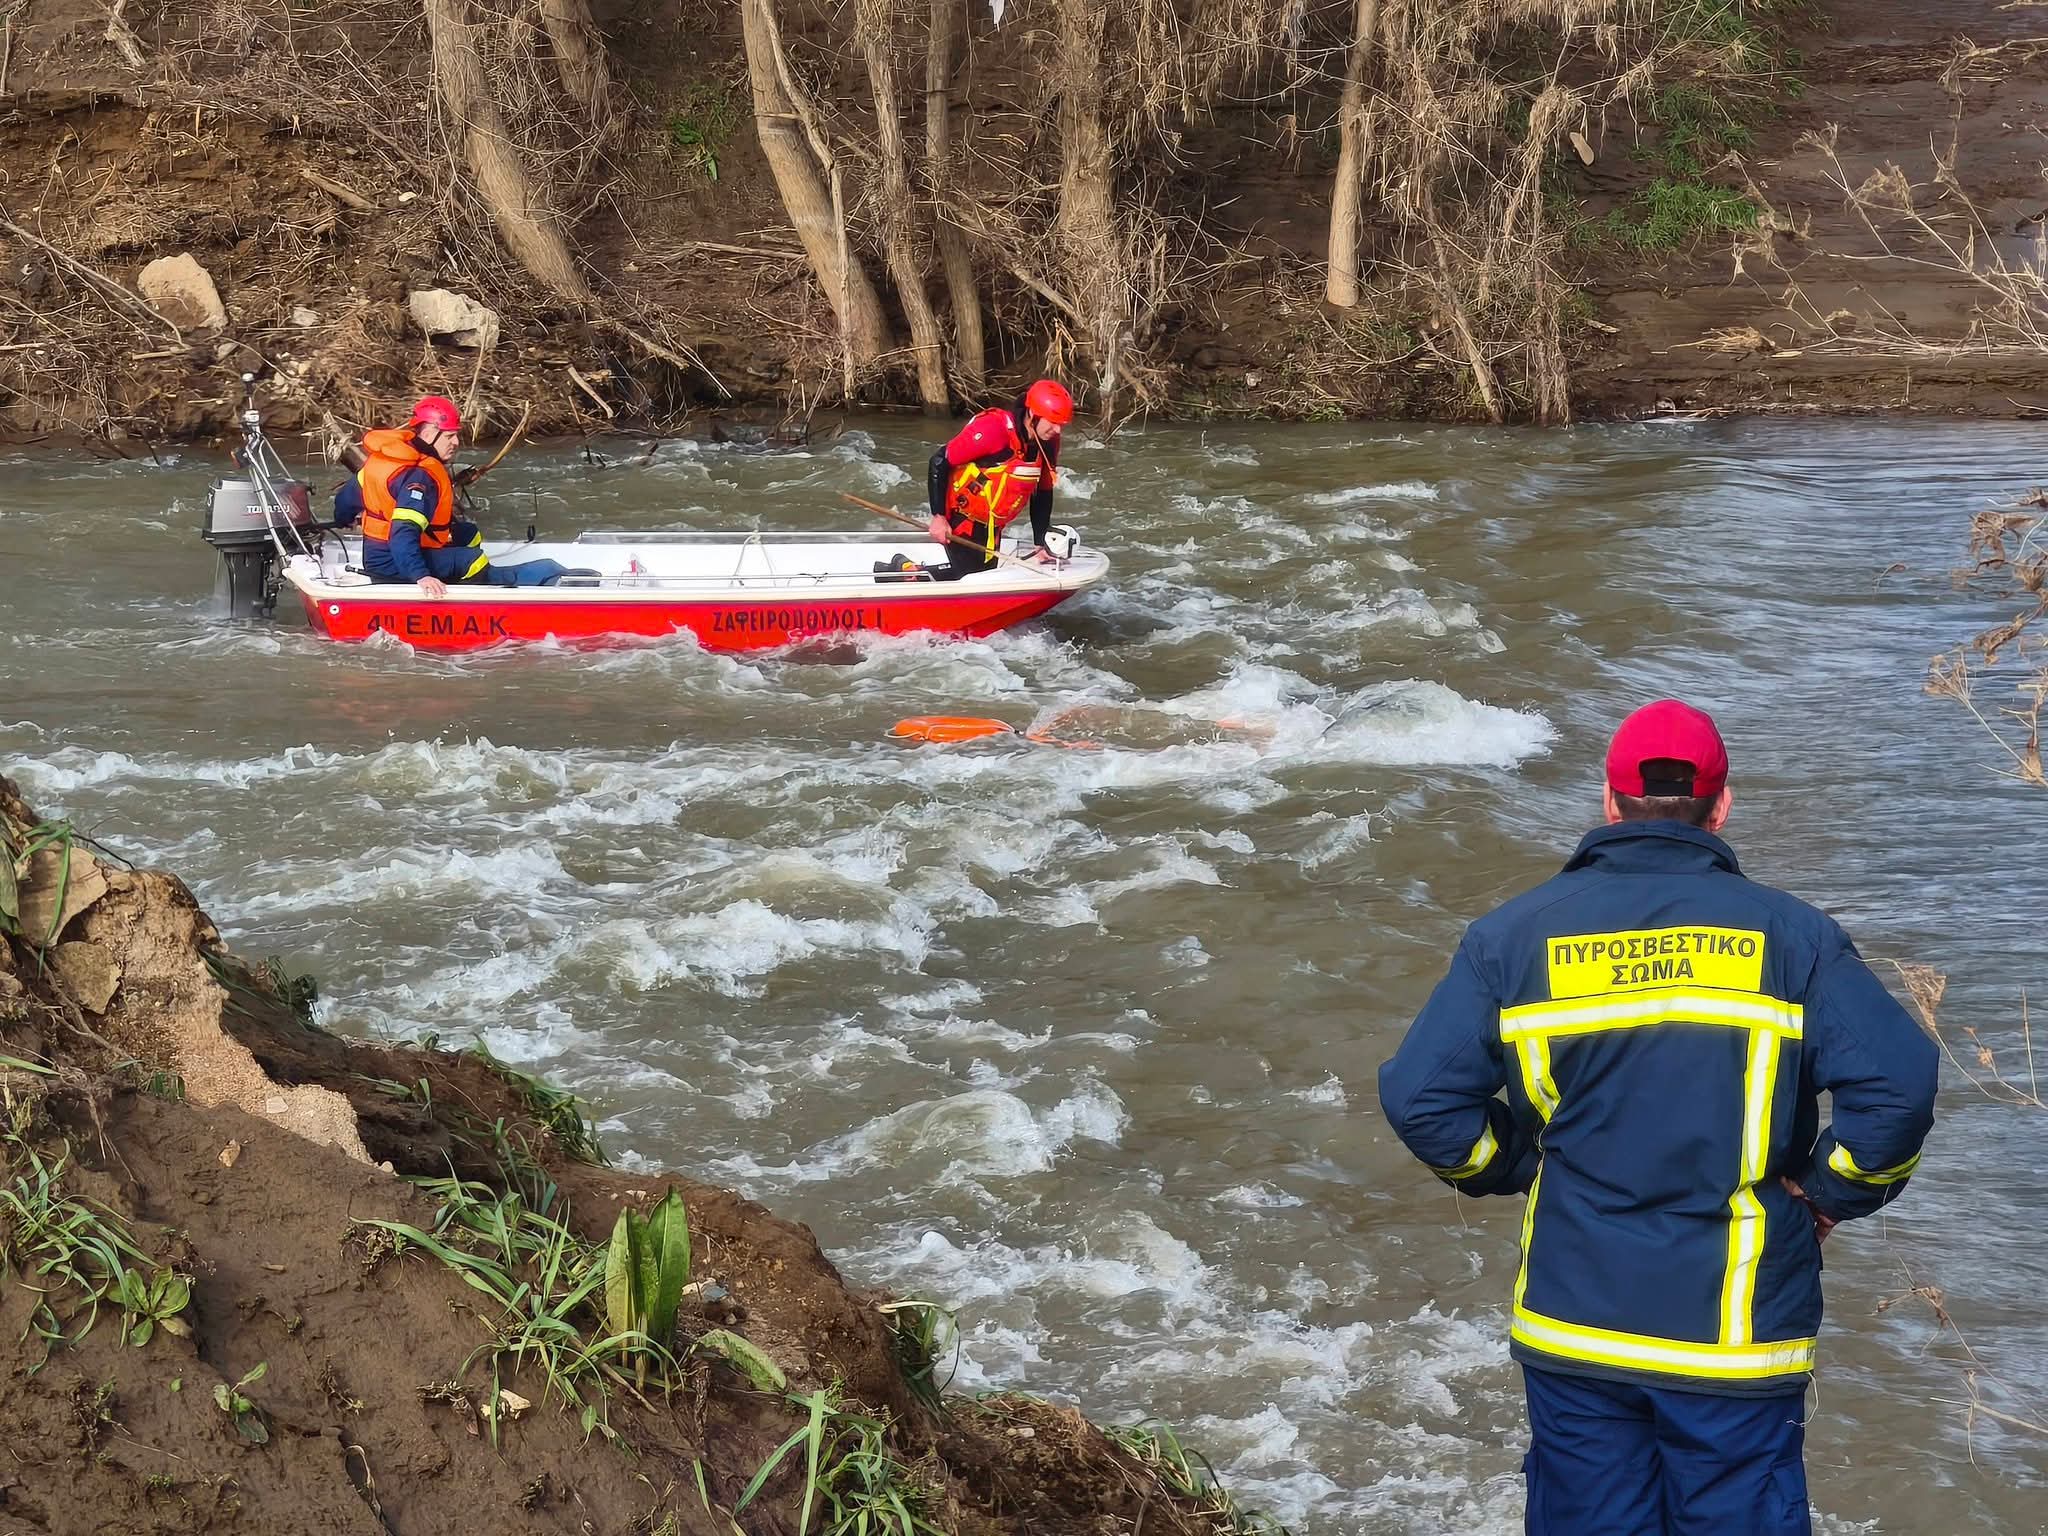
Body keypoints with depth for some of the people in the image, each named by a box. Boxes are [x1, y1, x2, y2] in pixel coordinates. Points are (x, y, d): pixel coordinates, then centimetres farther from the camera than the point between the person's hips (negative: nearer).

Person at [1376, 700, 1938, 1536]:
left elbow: (1419, 1095, -6)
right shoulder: (1789, 934, -5)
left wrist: (1518, 1167, 10)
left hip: (1572, 1325, 2)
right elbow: (1896, 1084, -16)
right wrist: (1831, 1191, 0)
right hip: (1740, 1332, -2)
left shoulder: (1516, 933, -1)